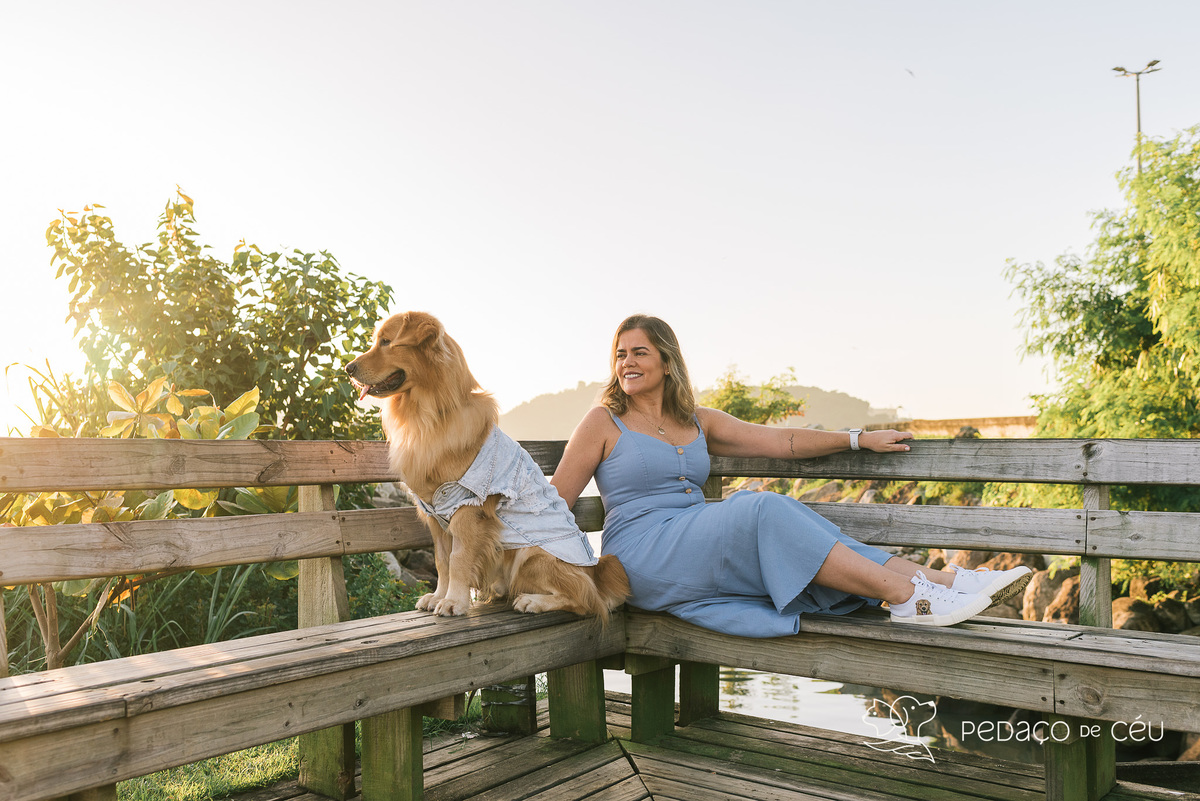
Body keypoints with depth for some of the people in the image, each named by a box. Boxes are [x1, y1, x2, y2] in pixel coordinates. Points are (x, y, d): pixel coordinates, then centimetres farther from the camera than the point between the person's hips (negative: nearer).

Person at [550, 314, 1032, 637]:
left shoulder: (698, 423, 16)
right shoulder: (604, 423, 2)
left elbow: (782, 442, 16)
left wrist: (859, 439, 11)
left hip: (698, 544, 5)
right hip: (642, 559, -5)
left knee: (772, 515, -23)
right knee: (765, 511, -27)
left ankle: (936, 580, -25)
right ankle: (907, 595, -28)